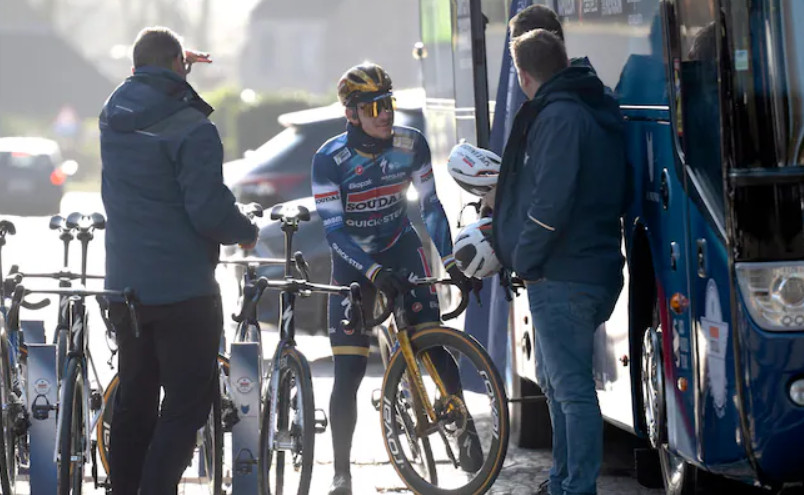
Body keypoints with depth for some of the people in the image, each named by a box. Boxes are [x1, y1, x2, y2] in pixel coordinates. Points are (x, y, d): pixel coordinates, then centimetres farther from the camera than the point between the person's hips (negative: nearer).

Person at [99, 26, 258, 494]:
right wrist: (249, 232, -1)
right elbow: (209, 211, -20)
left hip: (124, 289, 7)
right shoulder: (193, 129, -16)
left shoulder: (113, 116, 5)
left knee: (134, 401, 16)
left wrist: (177, 66, 43)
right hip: (184, 292, -7)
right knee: (188, 404, -4)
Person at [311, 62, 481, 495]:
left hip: (401, 251, 2)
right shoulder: (329, 159, -20)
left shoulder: (411, 144, -13)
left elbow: (430, 206, -5)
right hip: (353, 263, -2)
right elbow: (333, 229, -21)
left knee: (432, 343, -15)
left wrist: (449, 260, -15)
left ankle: (466, 428, 5)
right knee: (348, 372, -6)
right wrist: (374, 272, -32)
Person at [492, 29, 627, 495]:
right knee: (563, 384, 20)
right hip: (595, 269, 10)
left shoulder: (558, 116, -16)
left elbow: (550, 202, -25)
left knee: (572, 387, -10)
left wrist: (525, 259, -12)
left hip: (562, 278, -10)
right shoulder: (599, 113, 15)